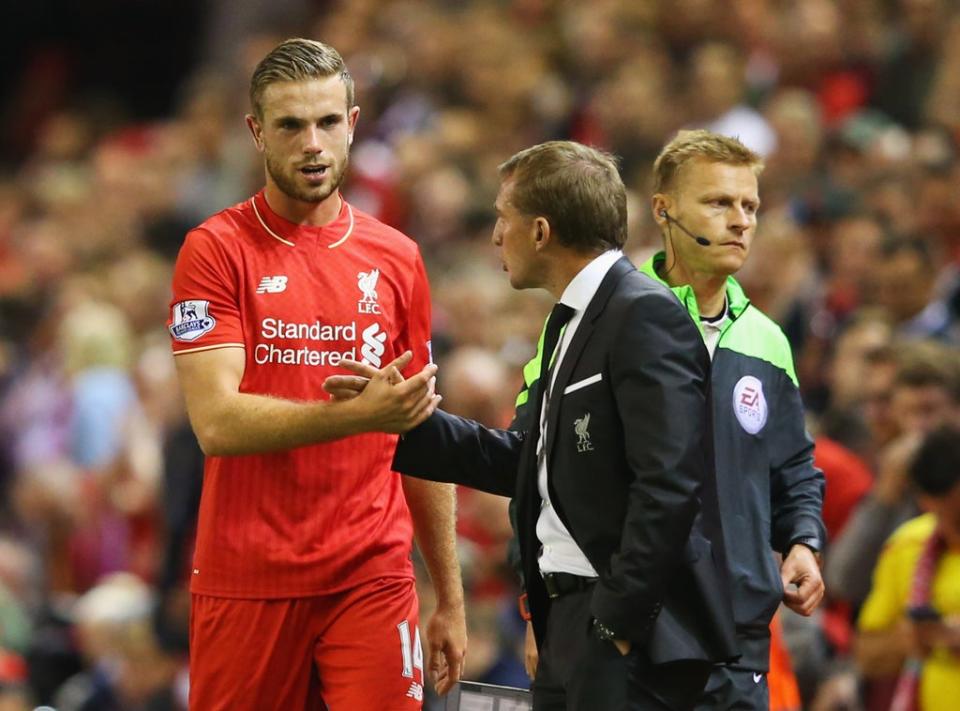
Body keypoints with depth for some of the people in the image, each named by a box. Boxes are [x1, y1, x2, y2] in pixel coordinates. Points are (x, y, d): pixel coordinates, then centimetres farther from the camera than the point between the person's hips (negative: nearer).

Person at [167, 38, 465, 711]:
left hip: (373, 578, 3)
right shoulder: (217, 250, -2)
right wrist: (358, 414, -24)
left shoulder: (397, 258, 10)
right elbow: (217, 421, -13)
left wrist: (450, 597, 13)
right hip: (245, 582, -3)